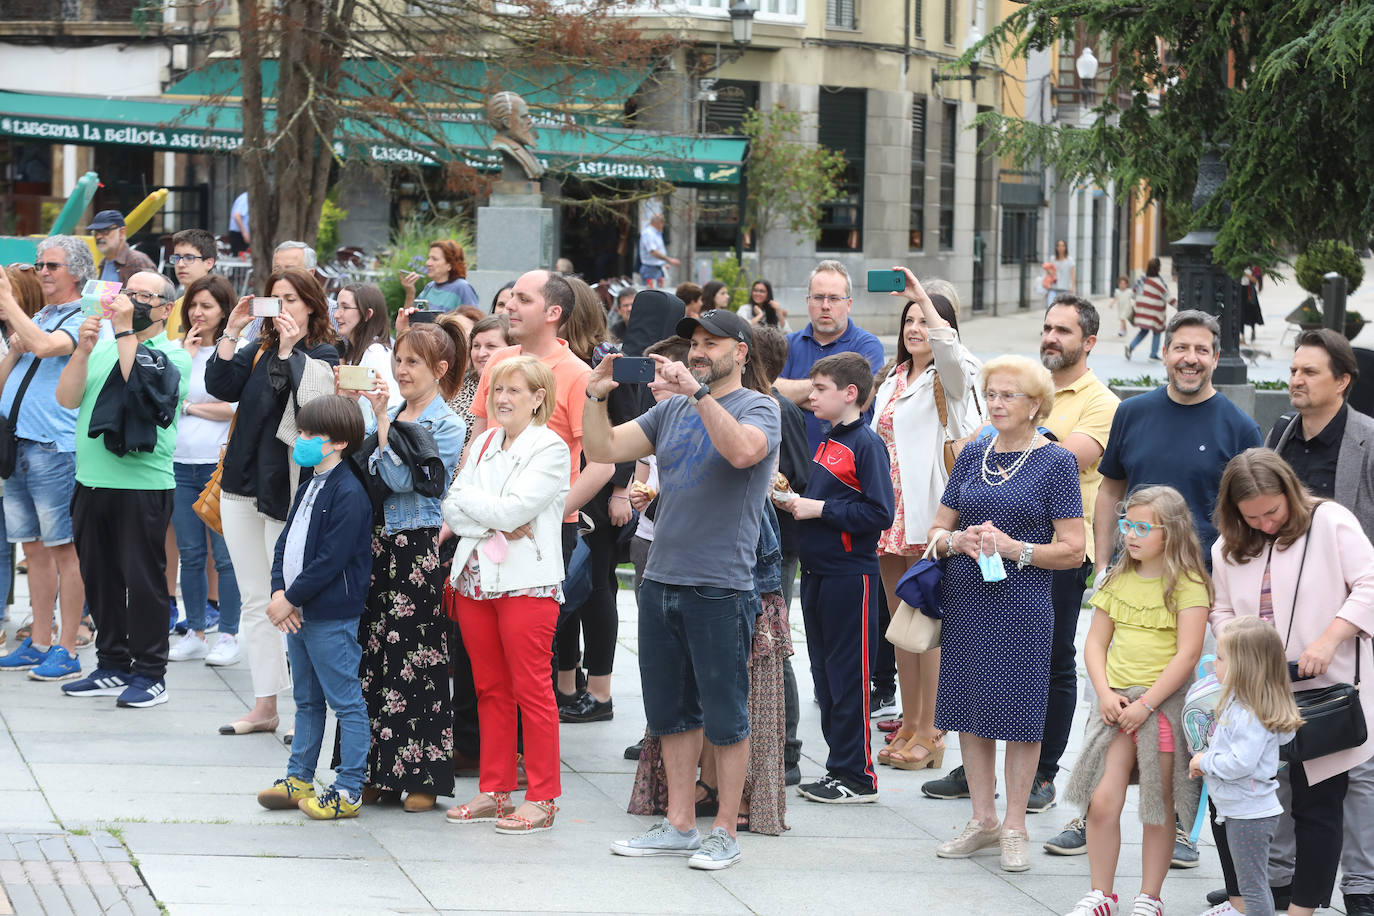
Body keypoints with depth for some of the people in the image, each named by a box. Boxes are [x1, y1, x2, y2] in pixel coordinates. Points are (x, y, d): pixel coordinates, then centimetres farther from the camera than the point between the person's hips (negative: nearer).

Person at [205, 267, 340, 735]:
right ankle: (264, 705, 15)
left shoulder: (323, 355, -4)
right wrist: (232, 330, -3)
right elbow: (221, 386, 1)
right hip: (243, 485, 7)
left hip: (285, 491, -7)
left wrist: (289, 350, -21)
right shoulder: (259, 350, 12)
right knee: (254, 603, 10)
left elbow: (309, 402, -20)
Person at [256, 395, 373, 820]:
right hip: (297, 614, 10)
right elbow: (284, 543, 14)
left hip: (332, 618, -10)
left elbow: (330, 560, -20)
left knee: (345, 701, -3)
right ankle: (299, 779, 28)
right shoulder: (308, 487, 14)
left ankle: (348, 791, 1)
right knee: (307, 700, 19)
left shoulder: (348, 494, -16)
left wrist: (291, 600, -15)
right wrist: (279, 592, -2)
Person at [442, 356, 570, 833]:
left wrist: (468, 499, -3)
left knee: (531, 690, -4)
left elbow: (513, 509, -16)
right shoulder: (485, 442, 14)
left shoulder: (551, 448, -6)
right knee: (490, 689, 10)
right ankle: (494, 791, 17)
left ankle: (542, 798, 1)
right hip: (476, 576, 6)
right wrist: (494, 523, -10)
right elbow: (451, 508, 6)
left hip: (526, 580, -6)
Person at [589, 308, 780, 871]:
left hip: (720, 587, -6)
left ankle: (725, 833, 7)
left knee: (724, 717, 0)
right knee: (672, 712, 12)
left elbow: (742, 450, -26)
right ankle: (679, 825, 21)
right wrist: (595, 397, -5)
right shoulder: (672, 409, 14)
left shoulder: (758, 407, -3)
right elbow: (603, 450, 10)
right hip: (661, 580, 6)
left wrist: (698, 394, -31)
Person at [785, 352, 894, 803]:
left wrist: (821, 509, -18)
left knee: (849, 676, -3)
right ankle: (839, 766, 20)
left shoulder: (866, 445, -12)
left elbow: (879, 513, -19)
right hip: (817, 574, 9)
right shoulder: (827, 443, 14)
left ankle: (855, 775, 3)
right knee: (825, 674, 12)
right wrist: (797, 503, 4)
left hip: (851, 576, -9)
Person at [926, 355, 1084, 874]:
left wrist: (1014, 548, -18)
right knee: (968, 711, 7)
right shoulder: (973, 456, 11)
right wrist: (958, 541, -7)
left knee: (1018, 714, -2)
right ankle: (982, 821, 19)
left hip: (1022, 604, -5)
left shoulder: (1055, 462, -3)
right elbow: (938, 530, 15)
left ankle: (1014, 829, 8)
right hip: (964, 602, 5)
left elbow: (1072, 549, -6)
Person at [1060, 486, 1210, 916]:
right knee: (1102, 802, -4)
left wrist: (1144, 704, -15)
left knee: (1159, 809, 3)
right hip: (1117, 702, 4)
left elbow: (1187, 654, -13)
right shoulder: (1118, 580, 11)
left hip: (1164, 702, -4)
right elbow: (1095, 642, 12)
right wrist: (1105, 694, -4)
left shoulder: (1187, 585, -7)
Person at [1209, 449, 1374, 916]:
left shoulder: (1330, 522, -5)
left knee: (1317, 806, 0)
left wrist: (1328, 640, -20)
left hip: (1322, 692, -5)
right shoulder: (1229, 548, 11)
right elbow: (1222, 610, 18)